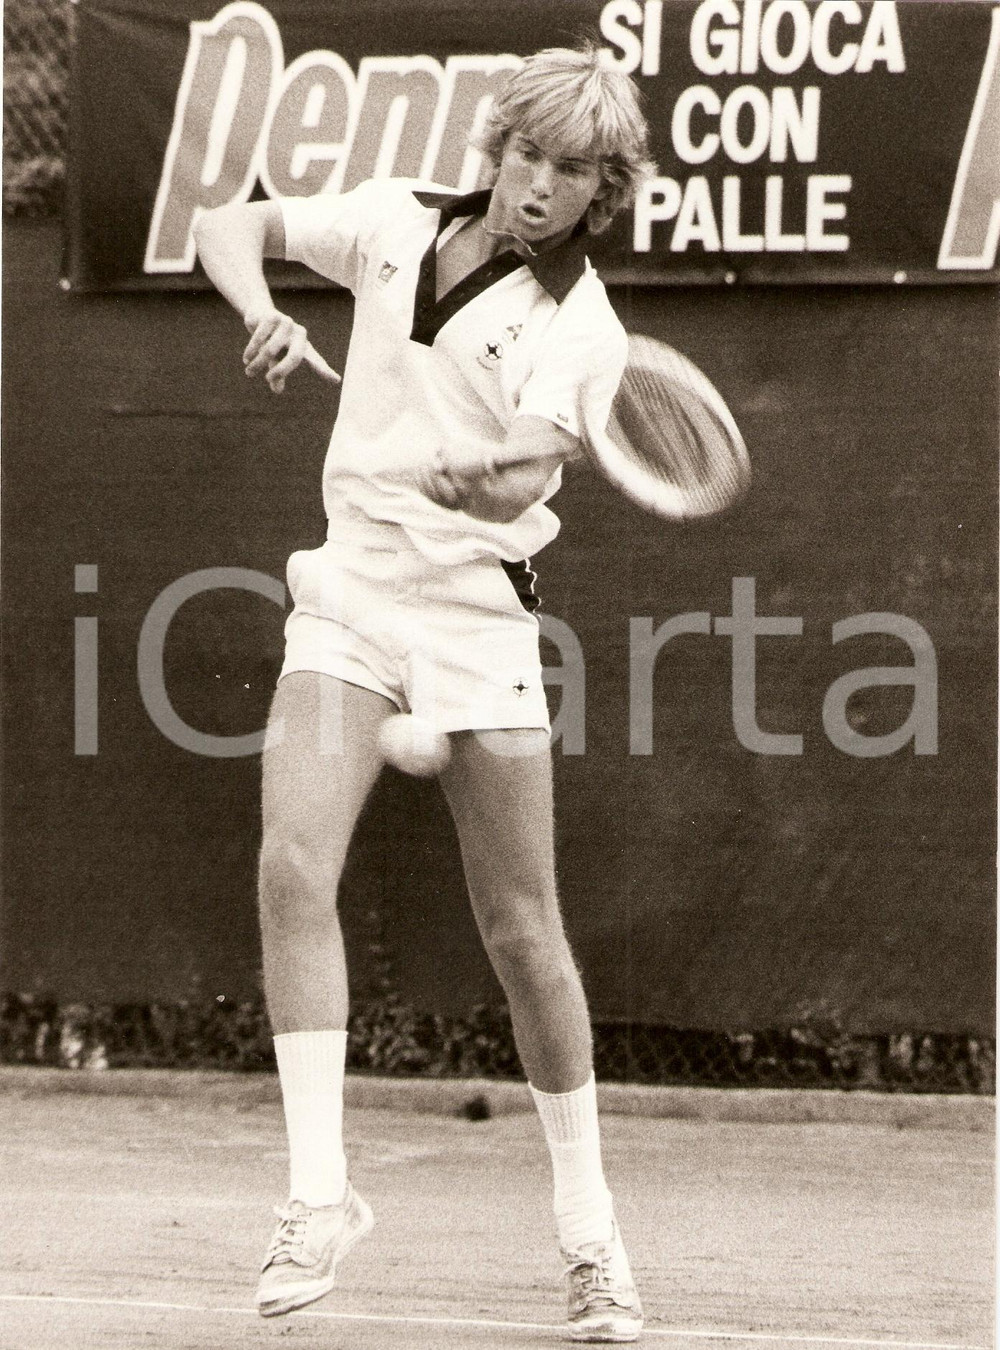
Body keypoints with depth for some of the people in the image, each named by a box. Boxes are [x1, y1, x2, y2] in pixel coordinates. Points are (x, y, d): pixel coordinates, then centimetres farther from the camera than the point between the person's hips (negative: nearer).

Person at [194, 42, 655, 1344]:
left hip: (478, 614, -2)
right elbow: (229, 226, 9)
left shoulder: (581, 331, -8)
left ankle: (589, 1224, 14)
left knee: (522, 930, -1)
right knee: (293, 866, -19)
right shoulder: (396, 221, 4)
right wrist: (261, 312, -12)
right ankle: (320, 1190, -16)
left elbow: (524, 479, -23)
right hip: (352, 592, 2)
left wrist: (484, 479, -47)